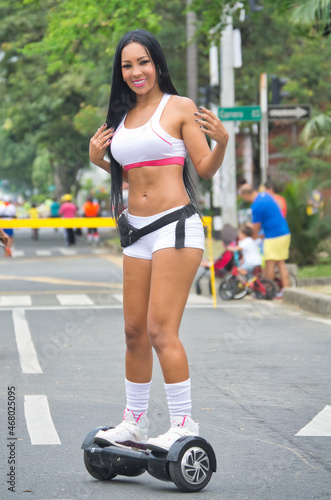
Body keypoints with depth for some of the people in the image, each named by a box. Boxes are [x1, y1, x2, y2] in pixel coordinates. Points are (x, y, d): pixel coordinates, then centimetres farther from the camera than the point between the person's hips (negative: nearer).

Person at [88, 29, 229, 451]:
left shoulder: (180, 108, -2)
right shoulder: (123, 115, 15)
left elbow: (206, 169, -4)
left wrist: (222, 141, -22)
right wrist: (97, 159, 9)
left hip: (175, 225, -6)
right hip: (137, 232, 7)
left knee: (161, 329, -13)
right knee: (134, 331, 11)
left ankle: (183, 424, -6)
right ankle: (134, 422, 24)